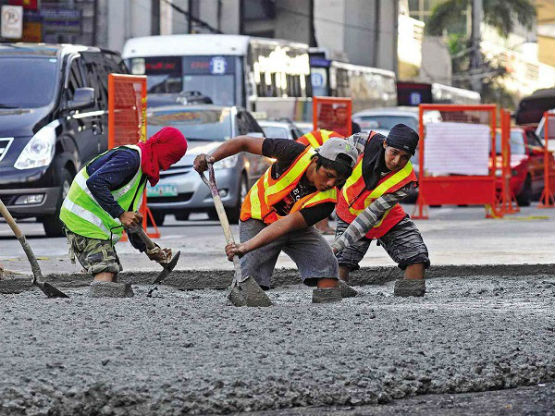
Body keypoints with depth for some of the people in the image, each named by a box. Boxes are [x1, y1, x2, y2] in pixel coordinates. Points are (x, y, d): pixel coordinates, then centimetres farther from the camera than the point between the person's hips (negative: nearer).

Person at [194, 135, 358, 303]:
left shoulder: (327, 200, -27)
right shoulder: (295, 154, -28)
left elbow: (286, 224, -37)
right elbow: (245, 142, -15)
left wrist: (246, 247, -47)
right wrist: (211, 158, -26)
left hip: (297, 226, 1)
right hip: (257, 219, -1)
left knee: (326, 265, -21)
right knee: (250, 277, -21)